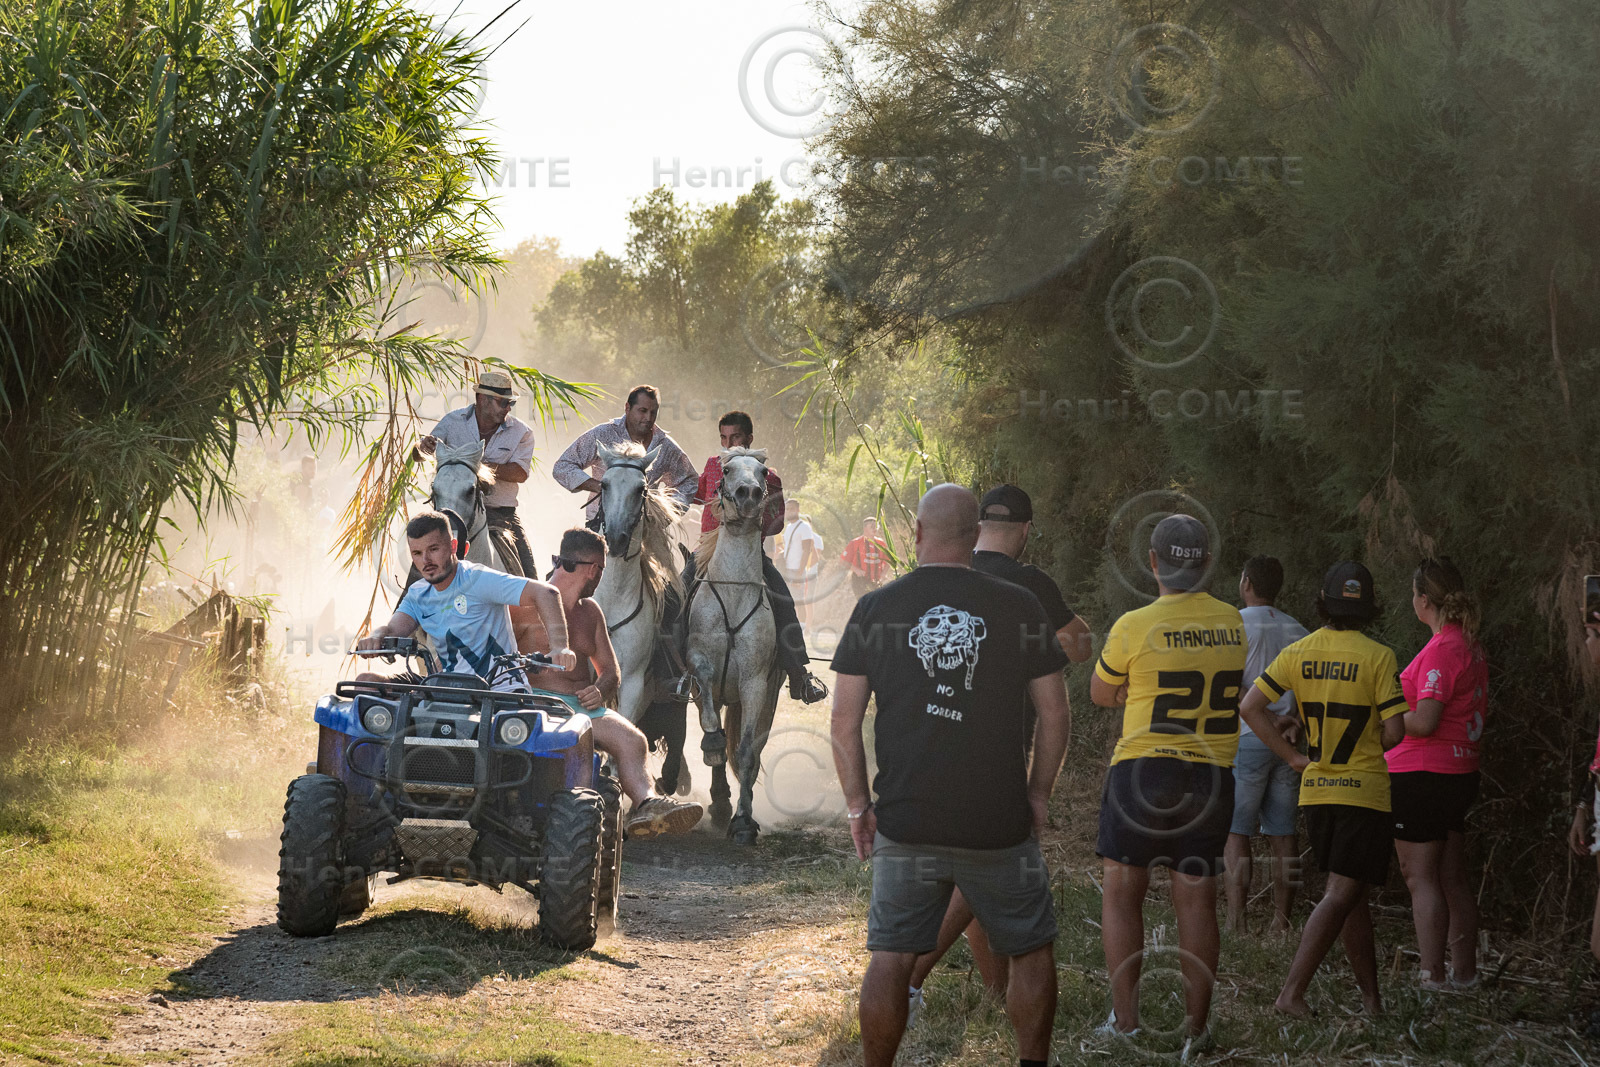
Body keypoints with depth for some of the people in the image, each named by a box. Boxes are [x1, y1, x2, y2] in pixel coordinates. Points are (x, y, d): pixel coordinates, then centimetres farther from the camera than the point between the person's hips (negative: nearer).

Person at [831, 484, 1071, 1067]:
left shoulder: (875, 608, 0)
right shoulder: (1019, 608, -2)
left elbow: (844, 720, 0)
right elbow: (1055, 713, 2)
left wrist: (858, 804, 8)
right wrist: (1038, 794, 12)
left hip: (904, 822, 1)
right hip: (1000, 824, -1)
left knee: (890, 958, 7)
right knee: (1031, 952, 14)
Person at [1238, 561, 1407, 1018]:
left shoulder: (1298, 653, 1)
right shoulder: (1377, 656, -10)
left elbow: (1249, 707, -2)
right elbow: (1394, 732, -13)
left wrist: (1293, 757, 4)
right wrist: (1368, 748, 9)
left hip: (1316, 790, 5)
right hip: (1363, 789, -5)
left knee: (1353, 894, 14)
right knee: (1340, 896, -6)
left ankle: (1371, 998, 18)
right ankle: (1292, 992, -16)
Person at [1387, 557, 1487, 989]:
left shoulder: (1441, 650, -18)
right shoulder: (1471, 646, 10)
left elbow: (1424, 722, -23)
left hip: (1422, 775, -9)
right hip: (1460, 771, 9)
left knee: (1421, 878, -5)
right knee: (1453, 879, 14)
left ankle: (1431, 975, -6)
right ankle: (1464, 971, 19)